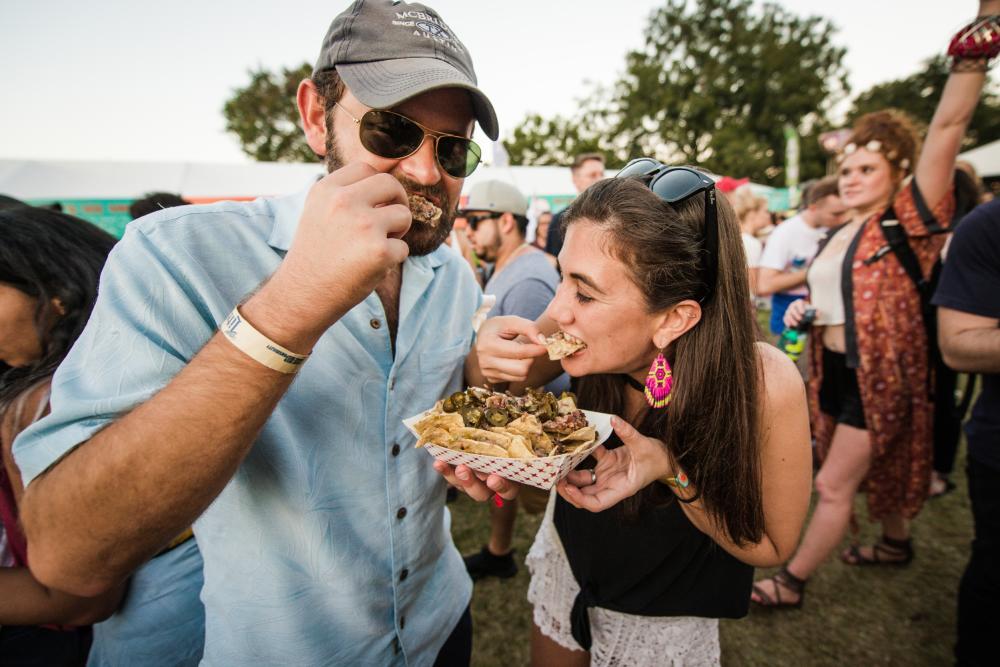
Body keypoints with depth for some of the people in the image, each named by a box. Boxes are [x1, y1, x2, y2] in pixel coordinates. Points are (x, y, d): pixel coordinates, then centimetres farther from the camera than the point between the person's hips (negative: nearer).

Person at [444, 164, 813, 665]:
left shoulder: (763, 386, -34)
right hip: (568, 548, 3)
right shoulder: (588, 332, -29)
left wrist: (673, 472, -37)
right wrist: (485, 351, -36)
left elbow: (771, 545, -18)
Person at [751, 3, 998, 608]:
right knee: (871, 470, 25)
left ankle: (791, 583, 15)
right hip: (836, 370, 8)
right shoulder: (837, 238, 8)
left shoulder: (908, 220, -12)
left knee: (833, 486, 0)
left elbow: (949, 125, -23)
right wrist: (805, 306, 0)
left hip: (881, 374, -8)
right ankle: (897, 543, 49)